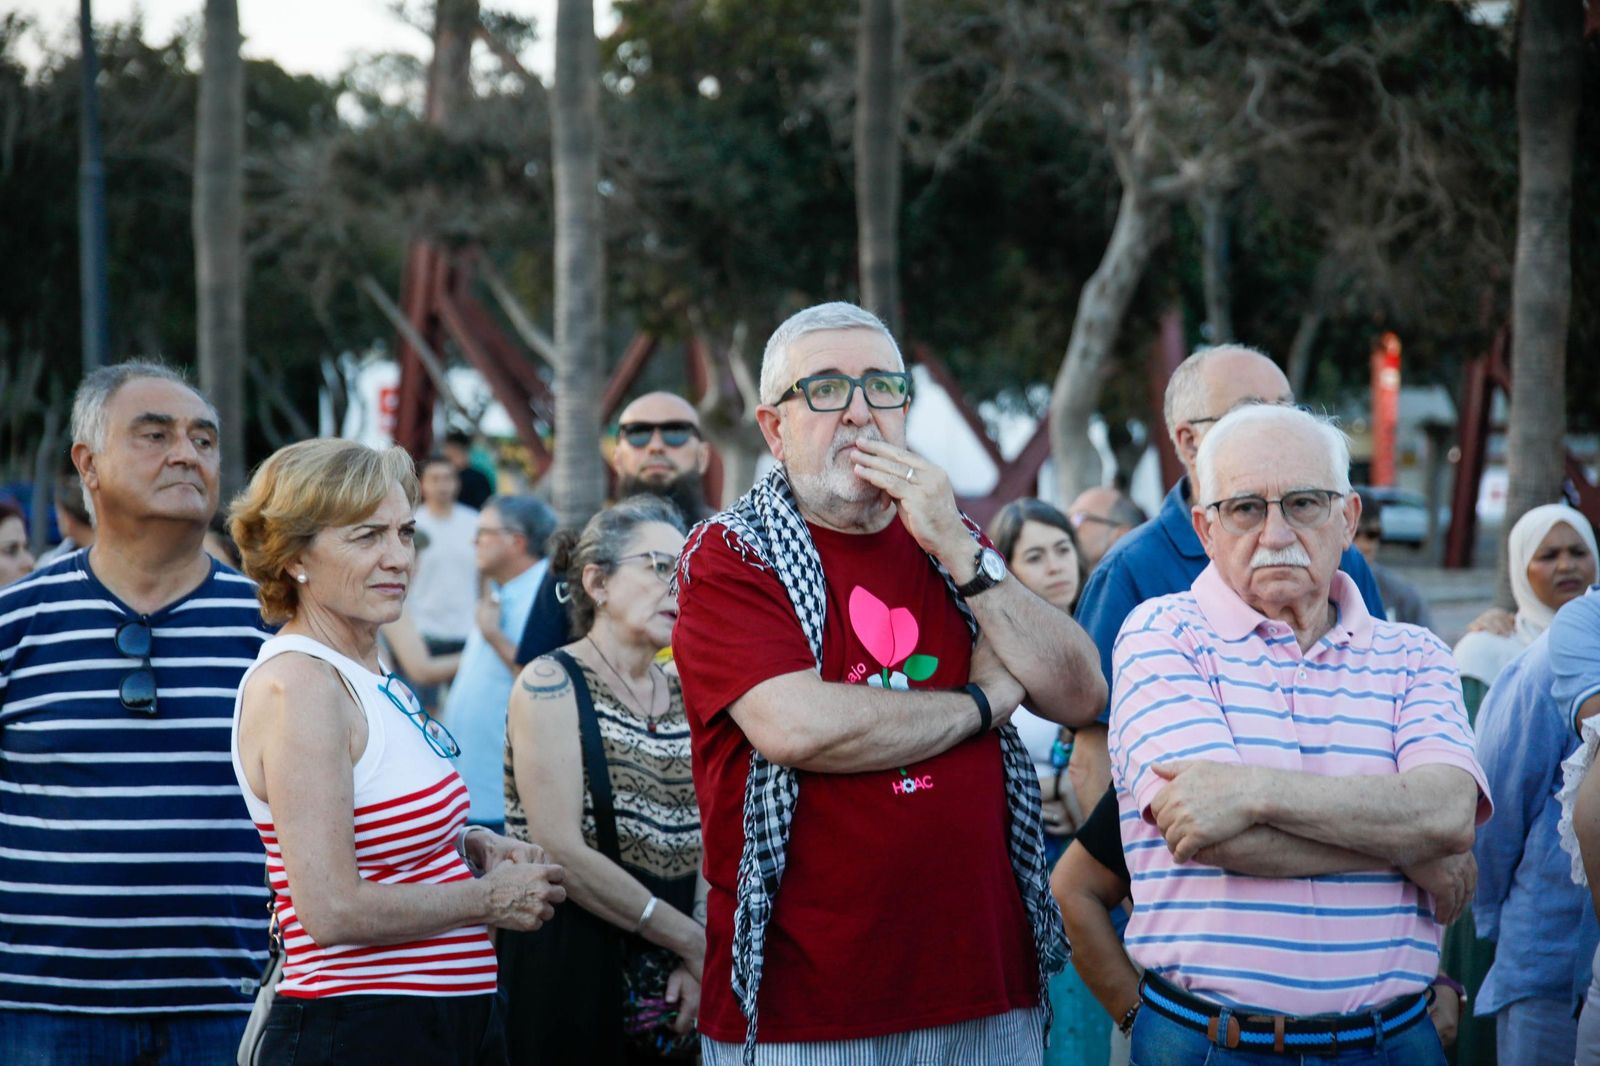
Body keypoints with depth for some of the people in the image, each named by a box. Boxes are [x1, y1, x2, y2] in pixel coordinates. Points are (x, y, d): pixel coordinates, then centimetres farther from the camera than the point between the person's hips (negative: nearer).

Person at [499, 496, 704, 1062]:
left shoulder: (683, 695, 11)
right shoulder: (552, 683, -8)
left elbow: (705, 844, 8)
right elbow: (563, 853, -16)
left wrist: (698, 960, -8)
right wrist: (694, 942, -13)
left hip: (664, 975, 6)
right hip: (566, 967, -6)